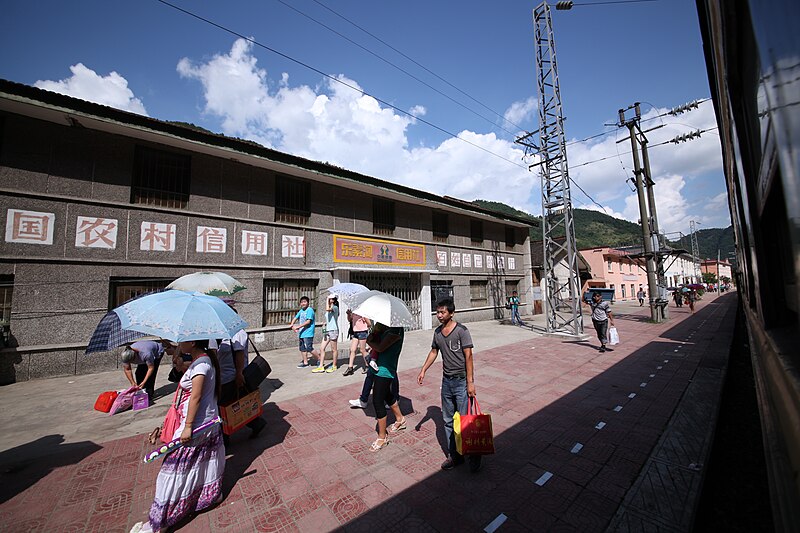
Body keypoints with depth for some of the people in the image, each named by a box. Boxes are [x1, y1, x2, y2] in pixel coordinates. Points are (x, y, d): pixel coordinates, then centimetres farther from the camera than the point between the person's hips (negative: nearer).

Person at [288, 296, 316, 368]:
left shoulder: (310, 310, -11)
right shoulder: (301, 311, 15)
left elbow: (308, 321, -18)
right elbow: (295, 318, 12)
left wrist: (298, 326, -20)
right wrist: (292, 324, -8)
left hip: (308, 333, -9)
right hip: (301, 333, 9)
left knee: (309, 348, -11)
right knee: (302, 348, 13)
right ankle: (305, 362, 24)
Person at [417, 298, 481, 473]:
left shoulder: (461, 331, -15)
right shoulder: (437, 332, 4)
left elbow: (468, 356, -15)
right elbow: (433, 352, 16)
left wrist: (470, 382, -17)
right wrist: (423, 370, 11)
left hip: (462, 381, -6)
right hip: (447, 380, 6)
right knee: (448, 420, 14)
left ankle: (474, 455, 24)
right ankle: (454, 455, 31)